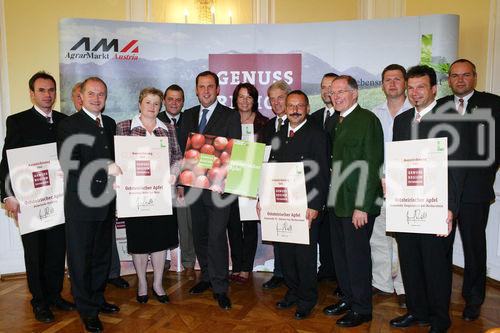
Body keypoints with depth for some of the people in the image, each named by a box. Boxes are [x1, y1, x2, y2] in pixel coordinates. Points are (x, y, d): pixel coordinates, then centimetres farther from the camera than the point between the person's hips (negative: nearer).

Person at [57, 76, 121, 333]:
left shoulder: (110, 124, 12)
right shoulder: (69, 125, -9)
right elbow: (70, 166, -18)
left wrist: (119, 172, 1)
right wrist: (105, 169, -25)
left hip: (106, 201, 6)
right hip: (81, 203, -6)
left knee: (102, 254, 18)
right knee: (81, 258, 6)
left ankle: (97, 299, 36)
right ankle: (87, 311, 21)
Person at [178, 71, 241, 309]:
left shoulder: (230, 116, -2)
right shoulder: (188, 115, 13)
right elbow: (182, 148, 12)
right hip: (194, 185, 5)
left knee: (217, 237, -7)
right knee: (199, 235, 14)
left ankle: (220, 287, 6)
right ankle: (207, 277, 31)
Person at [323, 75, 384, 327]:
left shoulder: (367, 120, -11)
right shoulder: (336, 122, 14)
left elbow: (372, 165, -16)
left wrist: (362, 206, -19)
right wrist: (331, 197, 11)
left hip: (358, 204, -8)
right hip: (337, 202, 8)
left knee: (357, 255, 2)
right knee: (340, 254, 15)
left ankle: (362, 308, 19)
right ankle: (348, 298, 33)